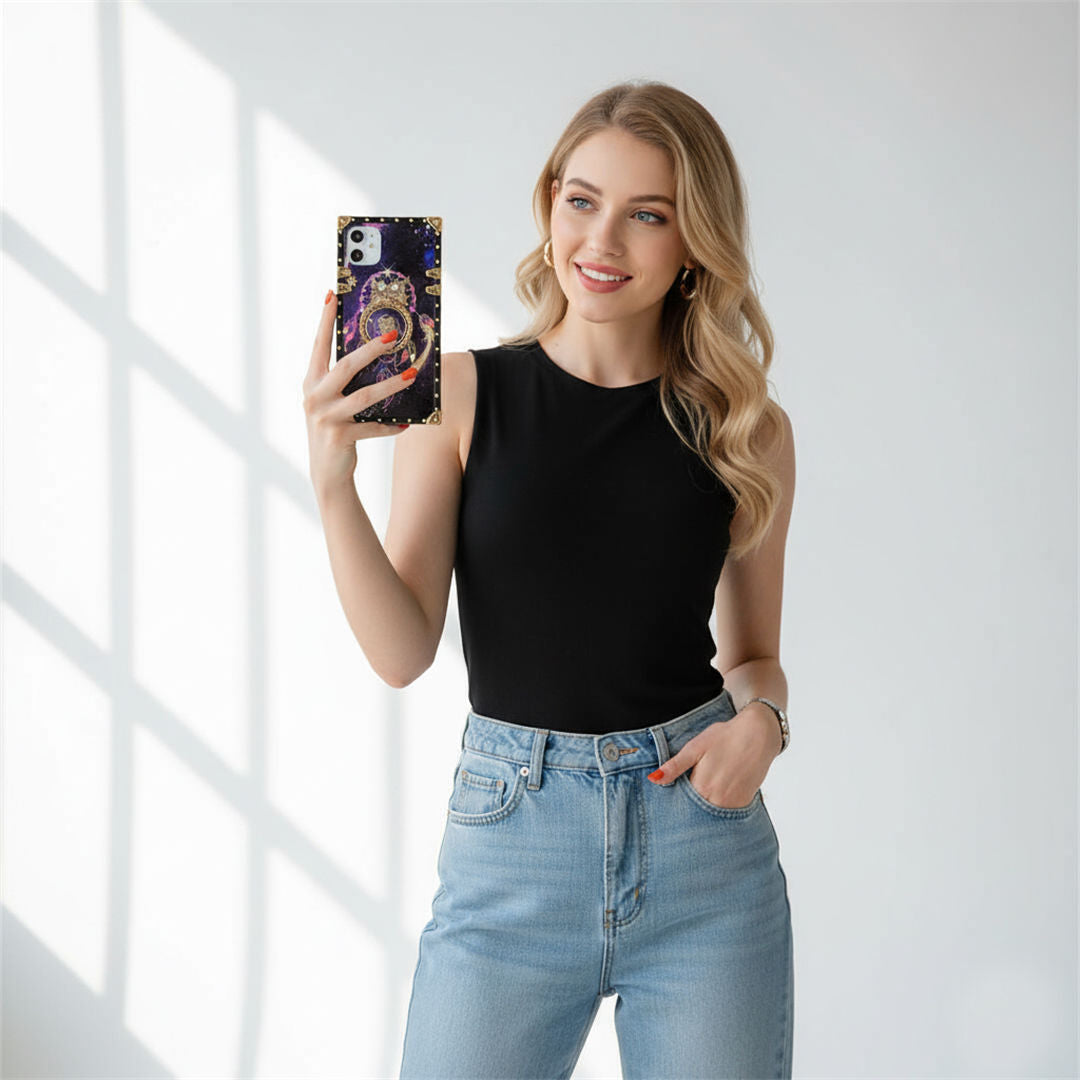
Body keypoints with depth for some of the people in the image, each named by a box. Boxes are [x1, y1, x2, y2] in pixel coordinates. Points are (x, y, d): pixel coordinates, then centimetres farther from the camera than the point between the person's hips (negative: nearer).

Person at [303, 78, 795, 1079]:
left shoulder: (748, 430, 3)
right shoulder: (459, 393, -1)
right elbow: (402, 651, -6)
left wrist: (759, 717, -8)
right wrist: (333, 478, -19)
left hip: (703, 838, 2)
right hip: (510, 850, -1)